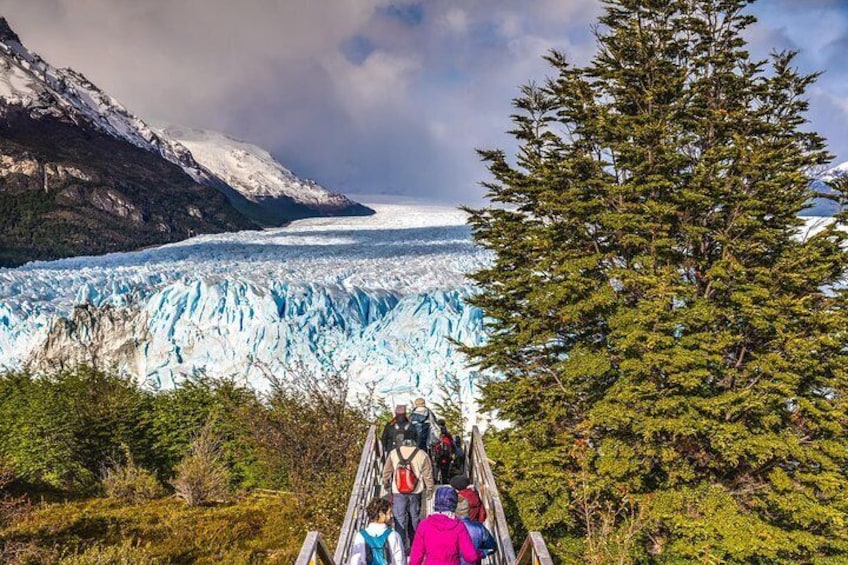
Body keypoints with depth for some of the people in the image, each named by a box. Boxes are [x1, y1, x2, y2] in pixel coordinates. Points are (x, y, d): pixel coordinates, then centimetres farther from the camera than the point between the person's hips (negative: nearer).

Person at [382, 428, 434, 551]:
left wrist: (386, 483, 22)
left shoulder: (393, 453, -7)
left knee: (400, 518, 6)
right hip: (416, 492, 1)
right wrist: (429, 488, 10)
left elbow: (386, 471, 4)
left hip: (398, 492, -1)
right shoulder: (422, 455, -11)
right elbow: (428, 474, -4)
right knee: (415, 517, 17)